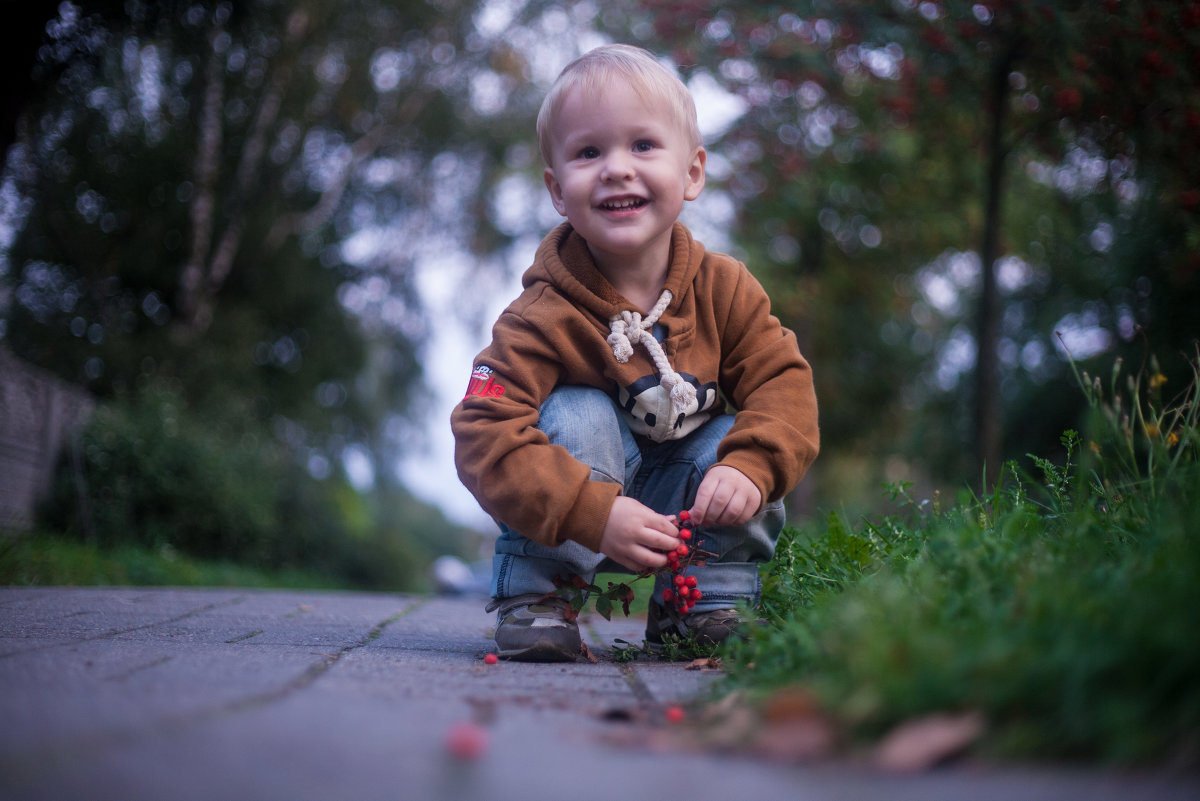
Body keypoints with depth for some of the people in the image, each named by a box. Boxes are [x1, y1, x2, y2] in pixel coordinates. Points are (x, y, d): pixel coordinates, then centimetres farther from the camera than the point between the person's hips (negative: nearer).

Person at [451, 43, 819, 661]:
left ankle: (710, 608, -2)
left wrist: (749, 468, -33)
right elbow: (486, 436, -32)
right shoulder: (543, 319, -27)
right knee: (576, 419, -30)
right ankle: (529, 597, -16)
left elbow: (783, 381, -13)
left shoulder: (724, 289, -14)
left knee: (737, 440, -21)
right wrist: (595, 515, -42)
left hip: (680, 508, 4)